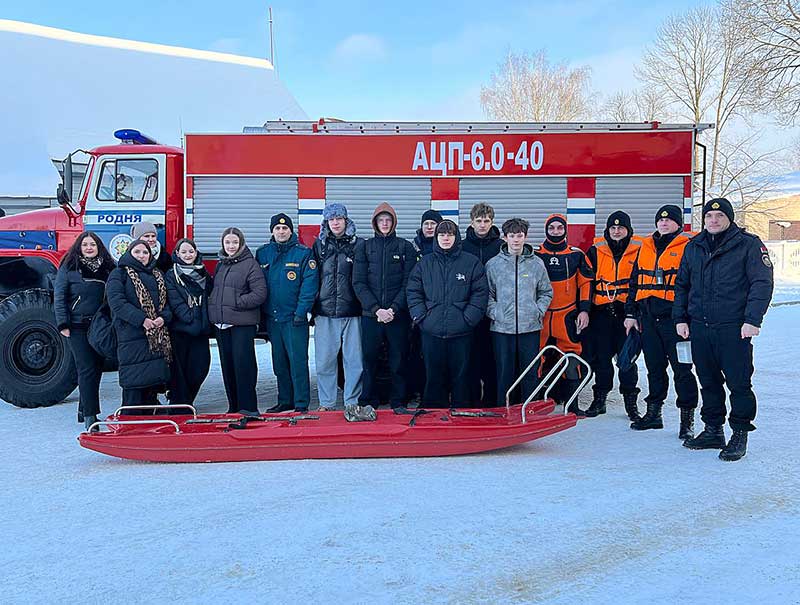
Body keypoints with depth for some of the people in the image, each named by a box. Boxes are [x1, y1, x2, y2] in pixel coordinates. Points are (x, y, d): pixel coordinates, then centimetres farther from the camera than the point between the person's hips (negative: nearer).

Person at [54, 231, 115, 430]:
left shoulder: (107, 268, 11)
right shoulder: (69, 268, 1)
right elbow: (59, 296, -2)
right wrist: (63, 324, -9)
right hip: (78, 327, -4)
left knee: (97, 369, 9)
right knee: (87, 370, -8)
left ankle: (84, 409, 23)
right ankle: (90, 416, -7)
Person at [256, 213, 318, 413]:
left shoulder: (303, 253, -4)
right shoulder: (263, 253, 9)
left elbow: (310, 283, -9)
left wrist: (301, 311, -16)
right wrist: (259, 314, 5)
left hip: (295, 317, -5)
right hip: (271, 317, 5)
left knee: (298, 361, -5)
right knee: (279, 363, 12)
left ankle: (301, 404, 2)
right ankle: (285, 401, 23)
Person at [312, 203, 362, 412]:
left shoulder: (358, 244, 4)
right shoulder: (319, 245, 11)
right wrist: (313, 308, 8)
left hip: (352, 313, -2)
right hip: (325, 313, 2)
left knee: (354, 360, 1)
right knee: (324, 361, 5)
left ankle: (352, 403, 12)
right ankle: (326, 403, 16)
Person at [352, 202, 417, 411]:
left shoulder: (406, 247, 7)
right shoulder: (364, 247, 9)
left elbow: (408, 283, 0)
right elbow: (358, 283, 2)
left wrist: (394, 309, -12)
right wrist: (376, 309, -10)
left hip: (398, 315, -1)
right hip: (370, 315, 1)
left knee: (398, 362, 2)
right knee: (369, 361, 3)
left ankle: (398, 405, 12)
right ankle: (368, 405, 13)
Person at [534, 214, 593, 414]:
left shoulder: (576, 255, 6)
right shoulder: (535, 255, 5)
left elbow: (586, 283, 8)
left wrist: (584, 310, -1)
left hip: (568, 317, 0)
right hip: (540, 316, 0)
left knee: (571, 360, -1)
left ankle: (571, 404, 8)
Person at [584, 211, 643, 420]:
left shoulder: (639, 250, 3)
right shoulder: (596, 250, 6)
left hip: (627, 310, -1)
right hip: (601, 311, 2)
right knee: (601, 356, 6)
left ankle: (630, 401, 10)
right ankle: (600, 398, 18)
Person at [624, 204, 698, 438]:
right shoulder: (646, 247, 16)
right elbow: (634, 282, 19)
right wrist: (631, 313, 14)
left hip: (675, 318, -5)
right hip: (648, 318, 5)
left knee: (681, 369, -2)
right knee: (654, 367, 14)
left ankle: (687, 418, 7)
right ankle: (653, 412, 24)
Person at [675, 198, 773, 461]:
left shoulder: (749, 244, -2)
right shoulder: (693, 247, 14)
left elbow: (762, 283, -7)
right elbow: (682, 284, 20)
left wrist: (752, 319, -15)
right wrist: (680, 318, 11)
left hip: (734, 329, -5)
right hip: (699, 328, 5)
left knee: (739, 383, 0)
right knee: (708, 382, 12)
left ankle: (740, 434, 12)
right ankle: (713, 431, 23)